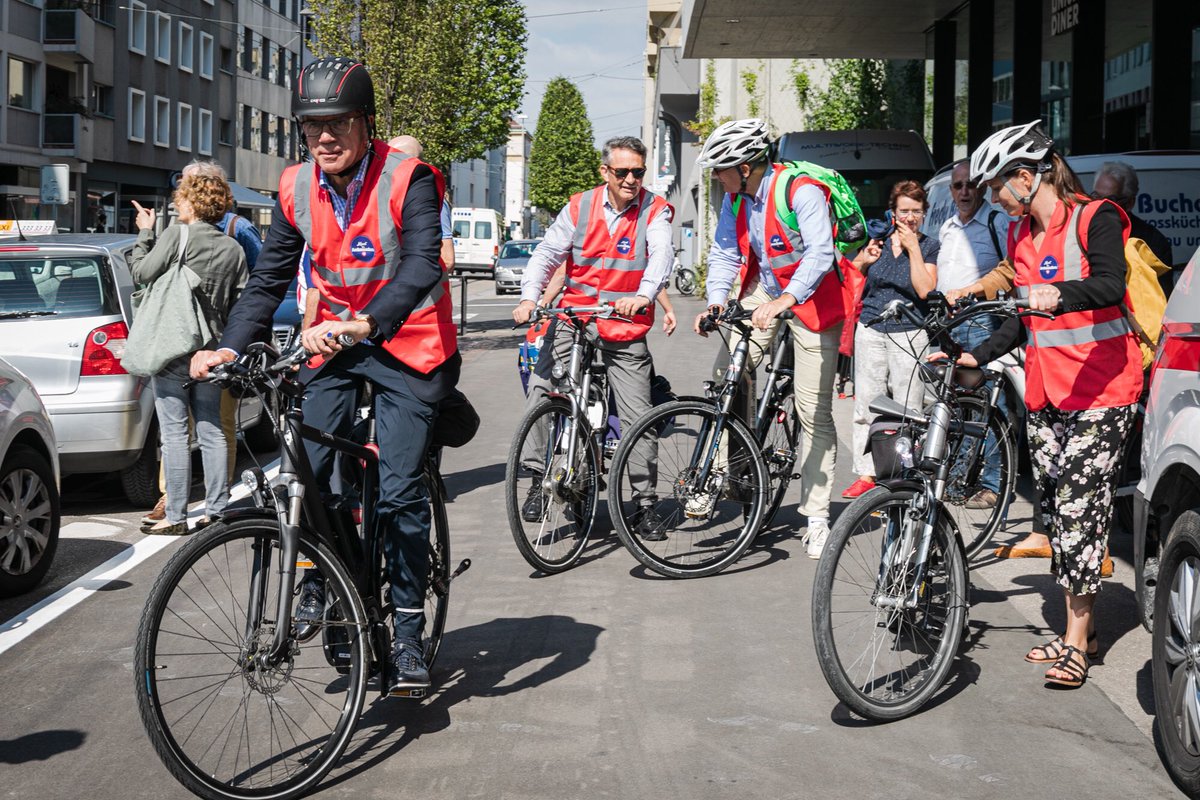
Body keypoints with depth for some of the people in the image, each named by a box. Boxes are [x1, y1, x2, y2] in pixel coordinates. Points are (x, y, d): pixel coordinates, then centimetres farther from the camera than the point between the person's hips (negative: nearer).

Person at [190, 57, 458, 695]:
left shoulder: (408, 180, -18)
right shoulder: (297, 189, -2)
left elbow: (421, 265, -32)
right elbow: (270, 278, 3)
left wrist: (364, 324, -49)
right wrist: (229, 347, -12)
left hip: (405, 343, -4)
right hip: (333, 341, 4)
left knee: (399, 492, -8)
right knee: (306, 472, -7)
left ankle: (407, 632, 5)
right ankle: (316, 582, 21)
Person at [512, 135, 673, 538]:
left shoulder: (655, 211, -4)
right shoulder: (579, 207, 1)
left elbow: (661, 255, -20)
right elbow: (547, 253, -2)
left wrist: (644, 295, -41)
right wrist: (529, 297, -21)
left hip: (626, 326, -1)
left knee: (638, 416, -1)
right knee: (541, 388, -15)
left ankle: (646, 503, 11)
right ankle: (539, 479, -3)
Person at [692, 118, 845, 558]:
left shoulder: (802, 191, -25)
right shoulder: (735, 197, -4)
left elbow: (819, 253, -34)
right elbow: (725, 253, 1)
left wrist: (784, 301, -45)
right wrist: (716, 301, -16)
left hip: (812, 300, -6)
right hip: (762, 288, 6)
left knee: (814, 412, -2)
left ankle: (817, 519, 6)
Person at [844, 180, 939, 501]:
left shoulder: (929, 246, 1)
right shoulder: (879, 238, 8)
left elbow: (924, 289, -12)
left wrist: (913, 248, -12)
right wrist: (864, 260, -5)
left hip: (909, 334, -3)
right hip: (871, 330, 3)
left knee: (908, 410, -3)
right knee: (866, 406, 3)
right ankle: (866, 474, 10)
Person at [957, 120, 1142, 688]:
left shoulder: (1095, 219, -9)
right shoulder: (1021, 236, 13)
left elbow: (1109, 286, -28)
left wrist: (1059, 294, -47)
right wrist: (977, 356, 7)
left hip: (1100, 390, -8)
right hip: (1045, 392, 8)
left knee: (1078, 510, -12)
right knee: (1054, 509, 8)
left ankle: (1076, 643, -7)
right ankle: (1079, 628, 18)